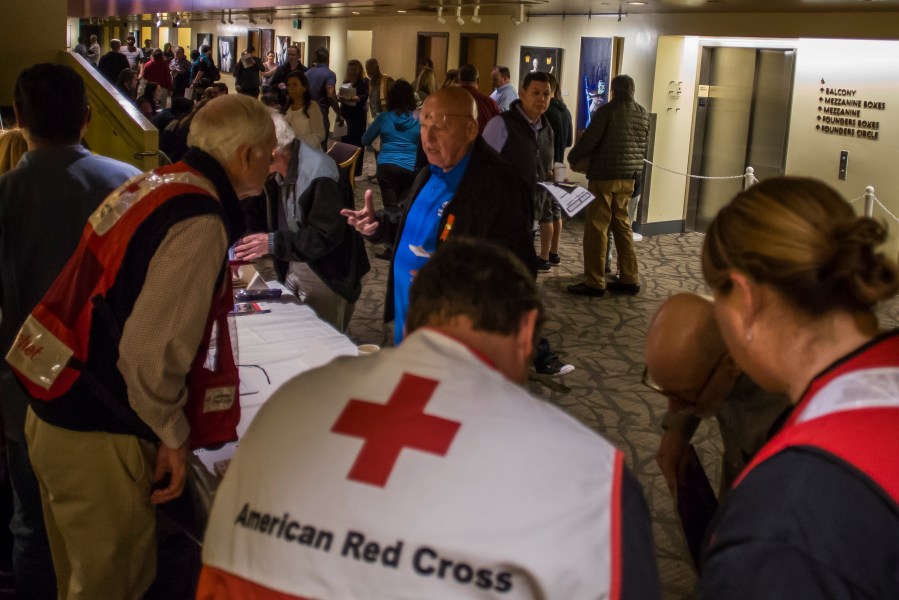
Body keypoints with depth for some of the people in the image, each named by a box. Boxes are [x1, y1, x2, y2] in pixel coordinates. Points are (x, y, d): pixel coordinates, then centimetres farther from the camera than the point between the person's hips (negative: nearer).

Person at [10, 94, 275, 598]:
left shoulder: (155, 185, 6)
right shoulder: (201, 224, -20)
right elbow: (151, 349, -24)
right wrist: (173, 435, -11)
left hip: (55, 413, 8)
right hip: (97, 440, -8)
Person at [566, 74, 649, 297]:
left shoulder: (607, 110, -10)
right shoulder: (643, 114, 9)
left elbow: (589, 139, -11)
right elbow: (643, 147, 16)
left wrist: (572, 157, 6)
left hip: (605, 175, -7)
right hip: (628, 178, 7)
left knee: (596, 228, -2)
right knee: (622, 226, 15)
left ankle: (594, 283, -1)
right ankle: (629, 279, 16)